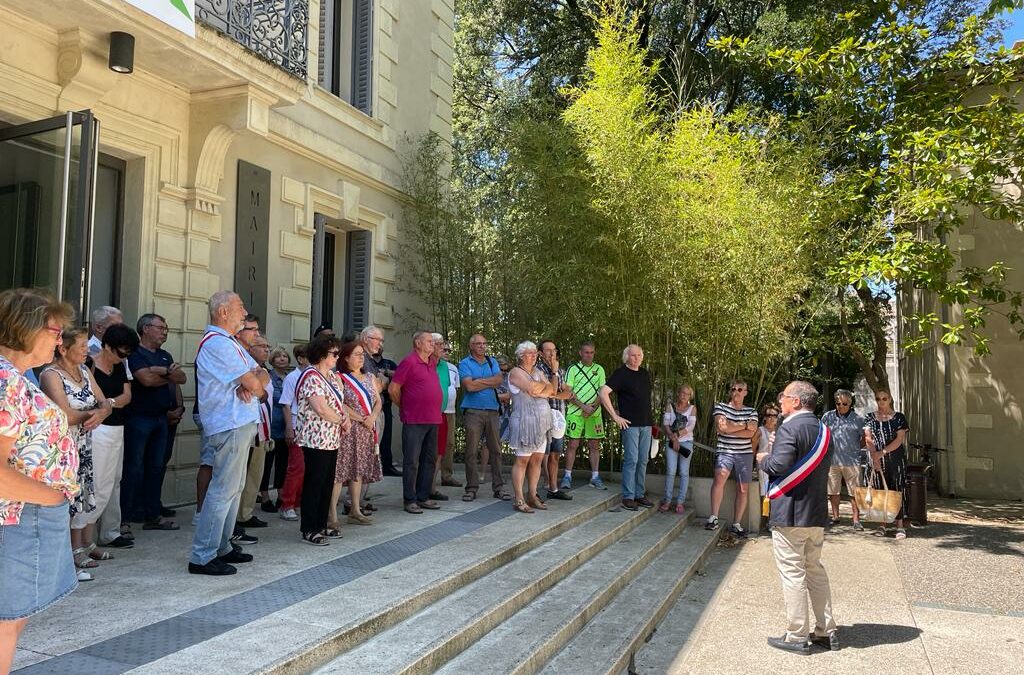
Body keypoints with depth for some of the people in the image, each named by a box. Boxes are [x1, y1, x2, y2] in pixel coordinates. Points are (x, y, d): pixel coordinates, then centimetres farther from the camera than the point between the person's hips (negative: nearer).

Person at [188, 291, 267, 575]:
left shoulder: (231, 343, 19)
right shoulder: (216, 343, -14)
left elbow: (262, 375, 12)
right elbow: (253, 384, -18)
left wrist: (252, 382, -10)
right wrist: (254, 384, 5)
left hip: (241, 424, 11)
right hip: (231, 426, -11)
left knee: (234, 488, 16)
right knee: (223, 490, -7)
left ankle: (221, 547, 26)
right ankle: (202, 557, -1)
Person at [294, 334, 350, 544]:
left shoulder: (332, 375, 14)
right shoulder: (311, 377, -16)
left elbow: (339, 401, 19)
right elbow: (321, 409, -23)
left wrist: (346, 418, -1)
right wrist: (342, 420, -9)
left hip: (331, 439, 9)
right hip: (316, 439, -9)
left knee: (328, 483, 14)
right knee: (314, 484, -2)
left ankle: (322, 525, 24)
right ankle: (308, 530, 8)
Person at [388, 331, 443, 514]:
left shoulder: (432, 363, 14)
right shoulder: (409, 362, -9)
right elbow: (393, 388, -10)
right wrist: (404, 407, 1)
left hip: (433, 420, 8)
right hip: (414, 421, -8)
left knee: (429, 459, 12)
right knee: (411, 461, -2)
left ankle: (423, 497, 21)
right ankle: (410, 500, 5)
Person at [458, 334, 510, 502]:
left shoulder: (492, 362, 16)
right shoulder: (464, 364, 2)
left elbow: (500, 380, -1)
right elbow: (469, 386, -13)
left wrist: (479, 381, -7)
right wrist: (490, 382, -2)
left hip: (492, 411, 4)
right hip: (473, 411, -4)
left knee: (495, 450, 5)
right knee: (472, 451, -3)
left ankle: (498, 487, 11)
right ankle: (472, 488, 4)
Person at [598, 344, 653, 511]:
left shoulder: (645, 373, 13)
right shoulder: (621, 373, -8)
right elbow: (603, 392, -17)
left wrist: (649, 417, 16)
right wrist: (615, 416, -17)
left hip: (646, 424, 7)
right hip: (630, 424, -7)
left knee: (643, 461, 10)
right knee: (631, 460, -6)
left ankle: (640, 494, 19)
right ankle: (628, 497, 1)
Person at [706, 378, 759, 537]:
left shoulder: (751, 412, 10)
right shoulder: (720, 407, 5)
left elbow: (750, 433, -6)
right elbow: (720, 428, -12)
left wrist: (729, 428, -12)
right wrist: (744, 425, -8)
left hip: (745, 453, 3)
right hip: (724, 451, -3)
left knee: (743, 490, 4)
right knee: (720, 476, -29)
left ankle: (736, 525, 16)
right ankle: (713, 518, -24)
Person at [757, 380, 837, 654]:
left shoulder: (789, 428, -16)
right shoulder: (822, 429, 12)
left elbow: (779, 466, -25)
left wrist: (763, 459, -4)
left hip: (790, 515, -8)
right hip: (817, 513, 8)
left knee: (792, 573, 0)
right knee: (815, 570, 17)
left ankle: (797, 636, 6)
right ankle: (826, 631, 23)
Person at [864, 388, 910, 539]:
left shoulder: (899, 417, 3)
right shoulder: (870, 418, 8)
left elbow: (900, 439, -6)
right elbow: (868, 438, -2)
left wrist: (882, 452, -16)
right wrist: (874, 456, -16)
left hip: (896, 459, -1)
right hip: (876, 460, 2)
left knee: (897, 490, -2)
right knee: (879, 490, 3)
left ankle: (900, 525, 1)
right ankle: (882, 524, 10)